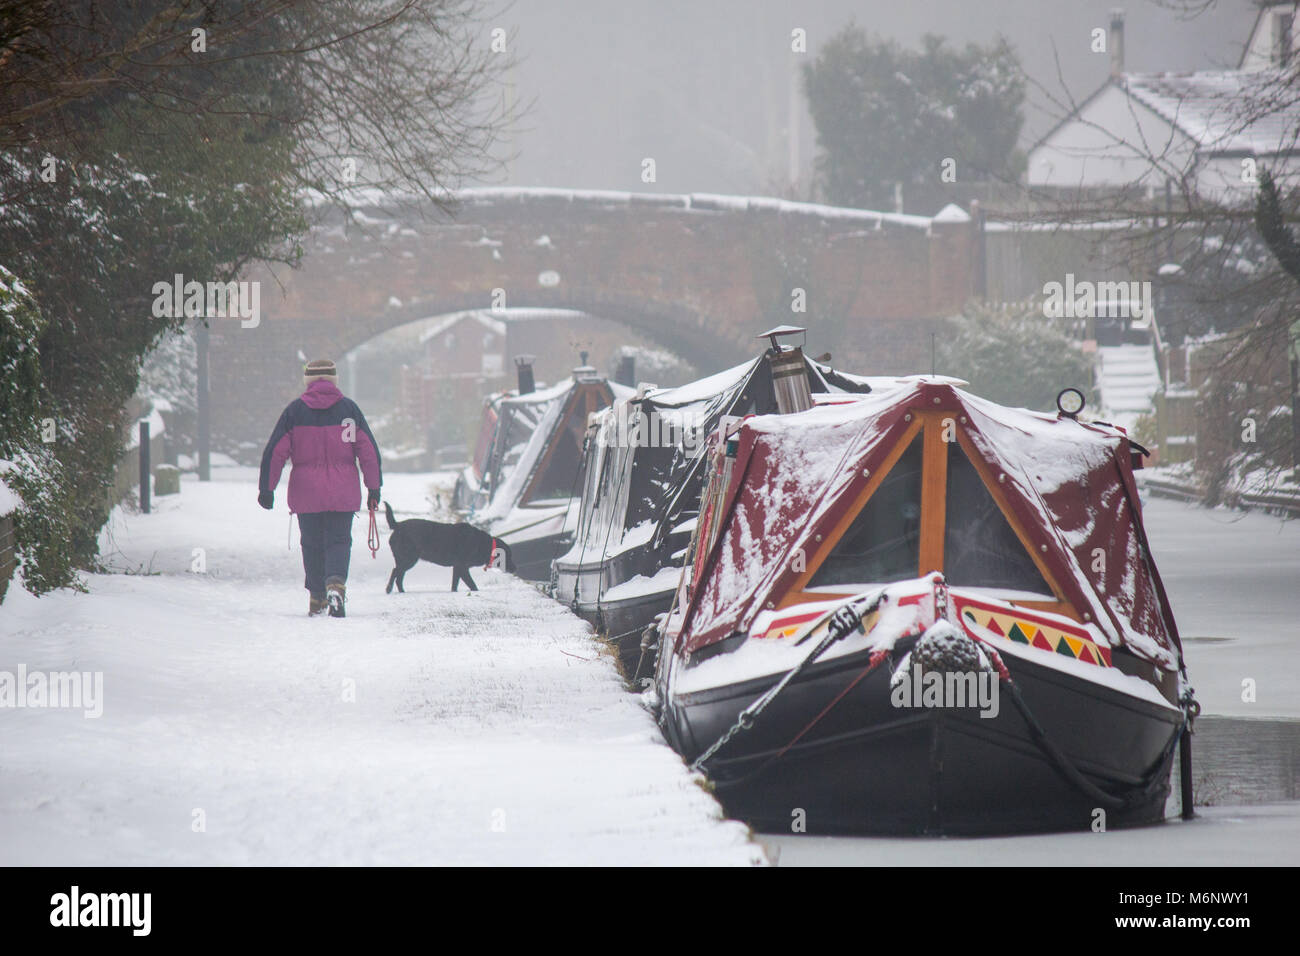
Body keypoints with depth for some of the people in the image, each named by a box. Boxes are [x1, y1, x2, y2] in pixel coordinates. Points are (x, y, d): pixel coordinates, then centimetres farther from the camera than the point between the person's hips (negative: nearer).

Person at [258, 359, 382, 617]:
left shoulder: (295, 410, 1)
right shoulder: (348, 407, 2)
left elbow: (275, 451, 0)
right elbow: (369, 449, 2)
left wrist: (266, 488, 5)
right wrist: (374, 487, 7)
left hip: (306, 492, 0)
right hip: (342, 493, 0)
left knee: (312, 543, 13)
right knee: (339, 540, 3)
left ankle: (317, 598, 18)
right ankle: (336, 583, -23)